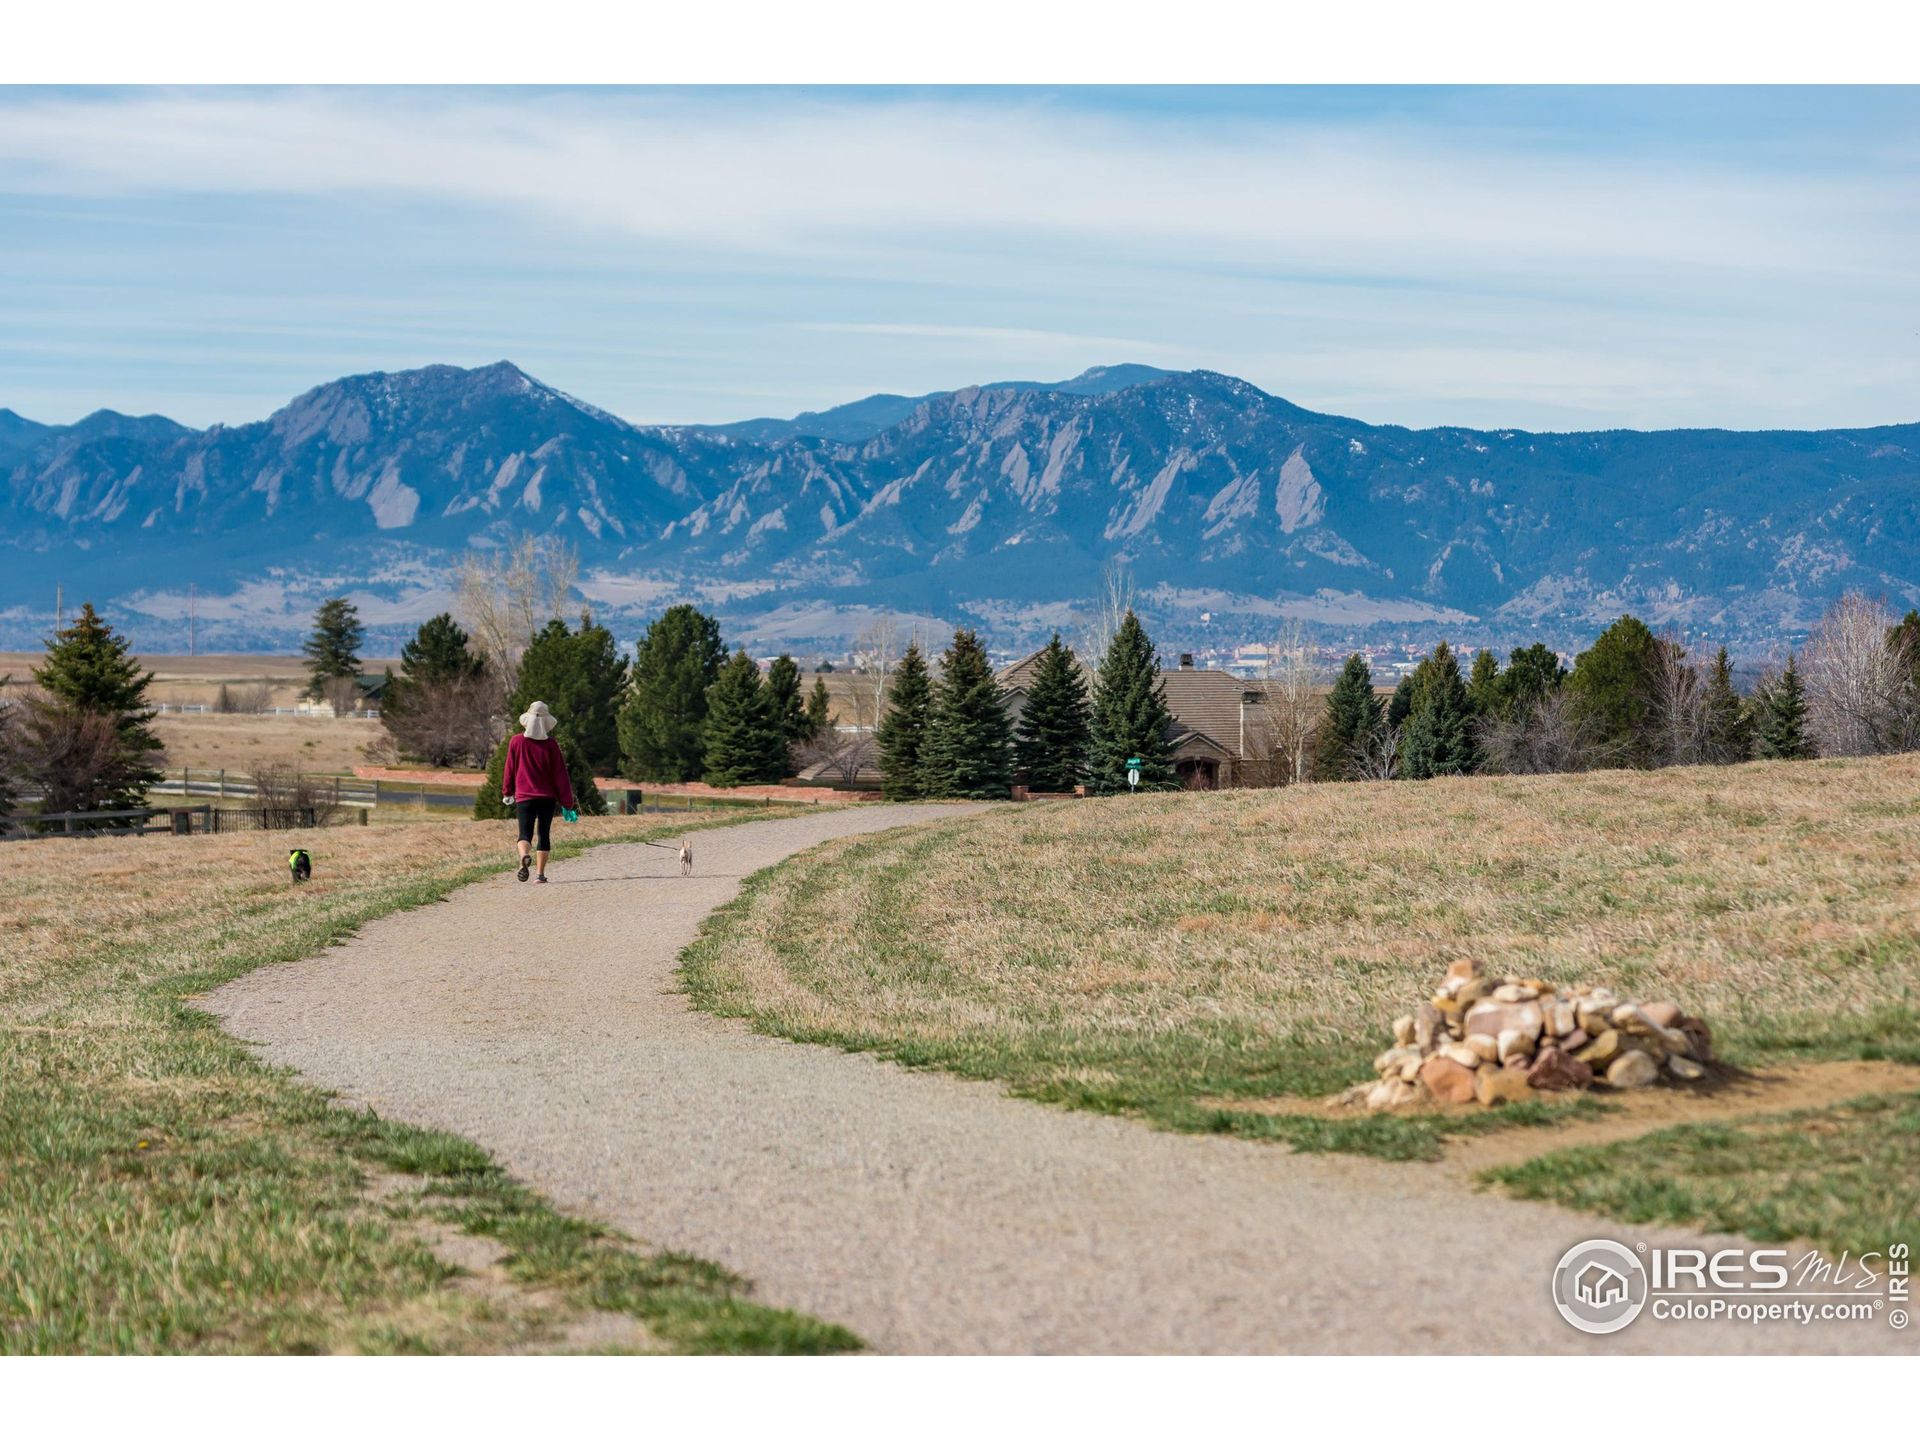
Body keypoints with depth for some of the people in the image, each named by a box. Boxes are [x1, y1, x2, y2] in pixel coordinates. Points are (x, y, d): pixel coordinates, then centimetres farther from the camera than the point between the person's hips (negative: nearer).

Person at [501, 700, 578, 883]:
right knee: (544, 834, 12)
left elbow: (509, 770, 4)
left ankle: (524, 855, -31)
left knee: (525, 834, 2)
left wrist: (507, 792, 19)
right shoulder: (551, 745, -6)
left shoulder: (516, 742, -4)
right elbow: (561, 774, -3)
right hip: (547, 797, 0)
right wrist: (567, 803, 3)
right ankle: (541, 873, 7)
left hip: (524, 797, 0)